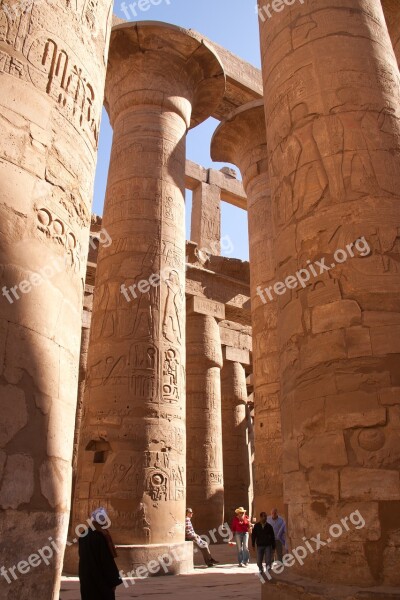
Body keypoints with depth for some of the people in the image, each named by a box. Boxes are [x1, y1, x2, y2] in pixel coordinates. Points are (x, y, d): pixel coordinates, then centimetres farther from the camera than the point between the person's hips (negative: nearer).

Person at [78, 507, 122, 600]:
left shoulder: (83, 536, 4)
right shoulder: (102, 536, -18)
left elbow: (82, 557, 12)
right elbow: (108, 560, -18)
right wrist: (114, 581, -10)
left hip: (86, 578, 7)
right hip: (102, 580, -7)